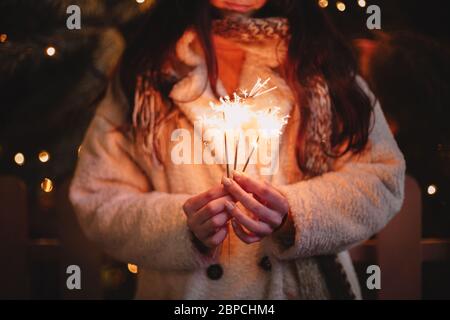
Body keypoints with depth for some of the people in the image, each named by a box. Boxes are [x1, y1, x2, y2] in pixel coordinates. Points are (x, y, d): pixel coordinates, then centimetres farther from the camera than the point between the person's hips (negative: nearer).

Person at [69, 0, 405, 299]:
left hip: (308, 287, 1)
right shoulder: (147, 65, -3)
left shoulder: (320, 54, 0)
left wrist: (294, 214, -23)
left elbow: (382, 177, -6)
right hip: (186, 292, 0)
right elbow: (100, 200, -6)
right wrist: (184, 227, -23)